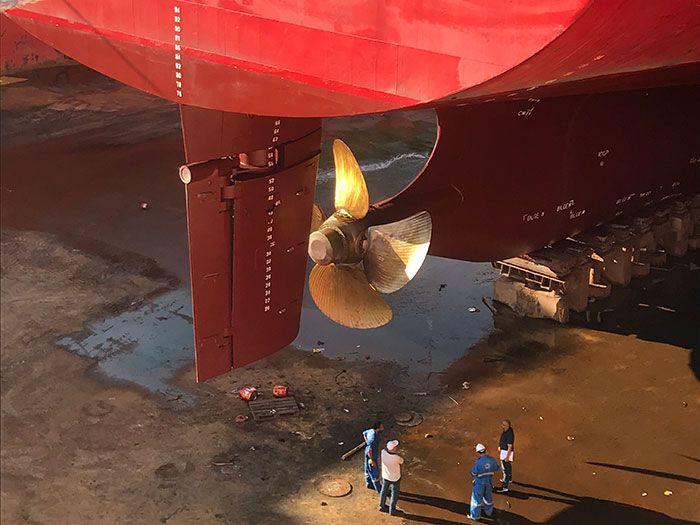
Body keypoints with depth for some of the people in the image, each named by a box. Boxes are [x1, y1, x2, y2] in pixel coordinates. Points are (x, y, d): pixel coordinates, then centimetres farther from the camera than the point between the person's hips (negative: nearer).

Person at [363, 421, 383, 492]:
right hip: (372, 456, -8)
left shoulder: (371, 430, -13)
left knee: (368, 470, 27)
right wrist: (372, 460, -20)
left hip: (368, 454, 8)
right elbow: (369, 450, -34)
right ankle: (379, 489, 29)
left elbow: (364, 433, 9)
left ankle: (369, 484, 48)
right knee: (375, 473, 11)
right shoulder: (374, 439, -38)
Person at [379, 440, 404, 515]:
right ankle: (392, 510, 29)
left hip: (385, 475, 5)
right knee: (395, 493, 17)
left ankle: (382, 506, 42)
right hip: (395, 477, -5)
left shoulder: (383, 452, -26)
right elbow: (401, 461, -13)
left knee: (384, 490, 25)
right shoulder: (396, 458, -37)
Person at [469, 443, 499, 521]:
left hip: (479, 483, -4)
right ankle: (488, 511, 46)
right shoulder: (491, 460, -13)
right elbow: (496, 468, 5)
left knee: (477, 498, 13)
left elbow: (473, 474, -19)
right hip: (488, 482, 4)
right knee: (488, 496, 26)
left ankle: (476, 516, 24)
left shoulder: (478, 462, -28)